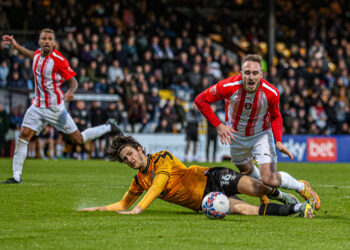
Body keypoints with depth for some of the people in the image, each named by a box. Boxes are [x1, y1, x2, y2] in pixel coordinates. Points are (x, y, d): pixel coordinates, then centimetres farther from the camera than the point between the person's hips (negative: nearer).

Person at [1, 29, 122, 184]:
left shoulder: (59, 60, -17)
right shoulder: (37, 54, 3)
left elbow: (73, 81, -12)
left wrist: (70, 92, -33)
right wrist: (15, 46, 27)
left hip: (55, 107, -5)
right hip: (37, 105, 6)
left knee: (78, 139, 2)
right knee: (23, 136, -9)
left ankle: (109, 128, 25)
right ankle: (16, 176, -5)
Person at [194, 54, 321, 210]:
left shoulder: (271, 93, -28)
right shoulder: (229, 87, -32)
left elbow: (275, 117, -6)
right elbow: (200, 100, -20)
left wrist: (278, 141, -20)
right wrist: (218, 125, -25)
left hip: (262, 134, -2)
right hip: (236, 135, 2)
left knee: (269, 179, -16)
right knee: (246, 170, 24)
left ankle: (302, 187, 12)